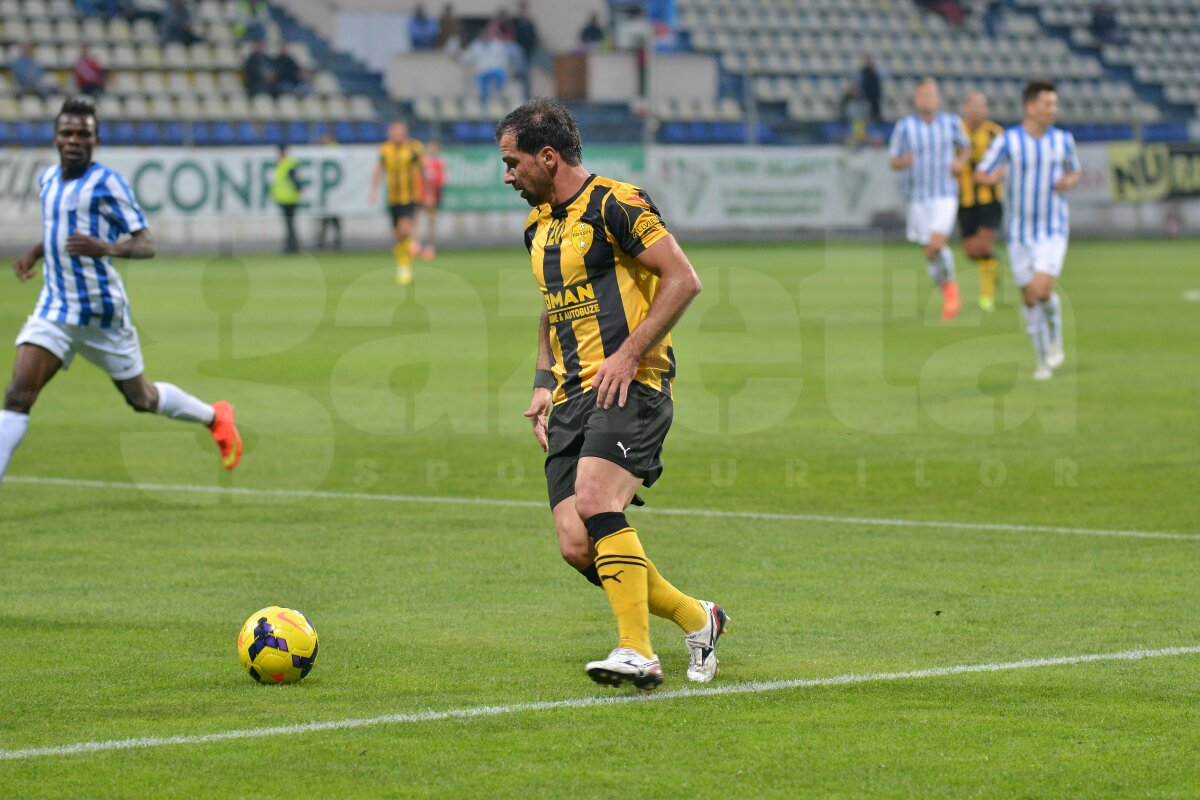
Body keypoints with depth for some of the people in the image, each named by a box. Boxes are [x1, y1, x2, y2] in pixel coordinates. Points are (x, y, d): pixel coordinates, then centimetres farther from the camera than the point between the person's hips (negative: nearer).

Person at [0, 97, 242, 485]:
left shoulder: (106, 183, -13)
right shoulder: (48, 179, 8)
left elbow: (146, 245, -15)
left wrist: (106, 248, -34)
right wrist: (35, 253, 10)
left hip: (102, 313, -5)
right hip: (54, 309, 5)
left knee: (142, 398, 13)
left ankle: (215, 418, 40)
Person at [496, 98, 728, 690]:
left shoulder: (615, 205, -7)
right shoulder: (539, 225, 19)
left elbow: (683, 280, -12)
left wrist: (628, 354, -17)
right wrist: (544, 383, 19)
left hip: (628, 386, -8)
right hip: (572, 396, 8)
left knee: (596, 503, -28)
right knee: (577, 547, -5)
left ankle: (638, 653, -26)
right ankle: (697, 620, 13)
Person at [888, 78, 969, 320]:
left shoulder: (951, 122, -1)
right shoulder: (905, 126, -4)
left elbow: (963, 146, 18)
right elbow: (892, 160, 0)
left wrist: (959, 162, -3)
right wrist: (903, 161, -23)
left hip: (945, 195, -1)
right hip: (918, 197, 1)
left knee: (936, 245, -21)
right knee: (930, 253, 6)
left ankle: (950, 282, 5)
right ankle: (947, 292, 30)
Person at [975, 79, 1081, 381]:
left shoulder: (1063, 140, 1)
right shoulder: (1007, 141, -7)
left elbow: (1075, 171, 17)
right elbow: (980, 174, -3)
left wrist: (1069, 182, -7)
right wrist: (993, 177, -26)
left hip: (1053, 231, 0)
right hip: (1020, 232, 0)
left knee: (1041, 289, -19)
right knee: (1029, 298, 4)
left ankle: (1055, 340, 8)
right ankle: (1043, 359, 21)